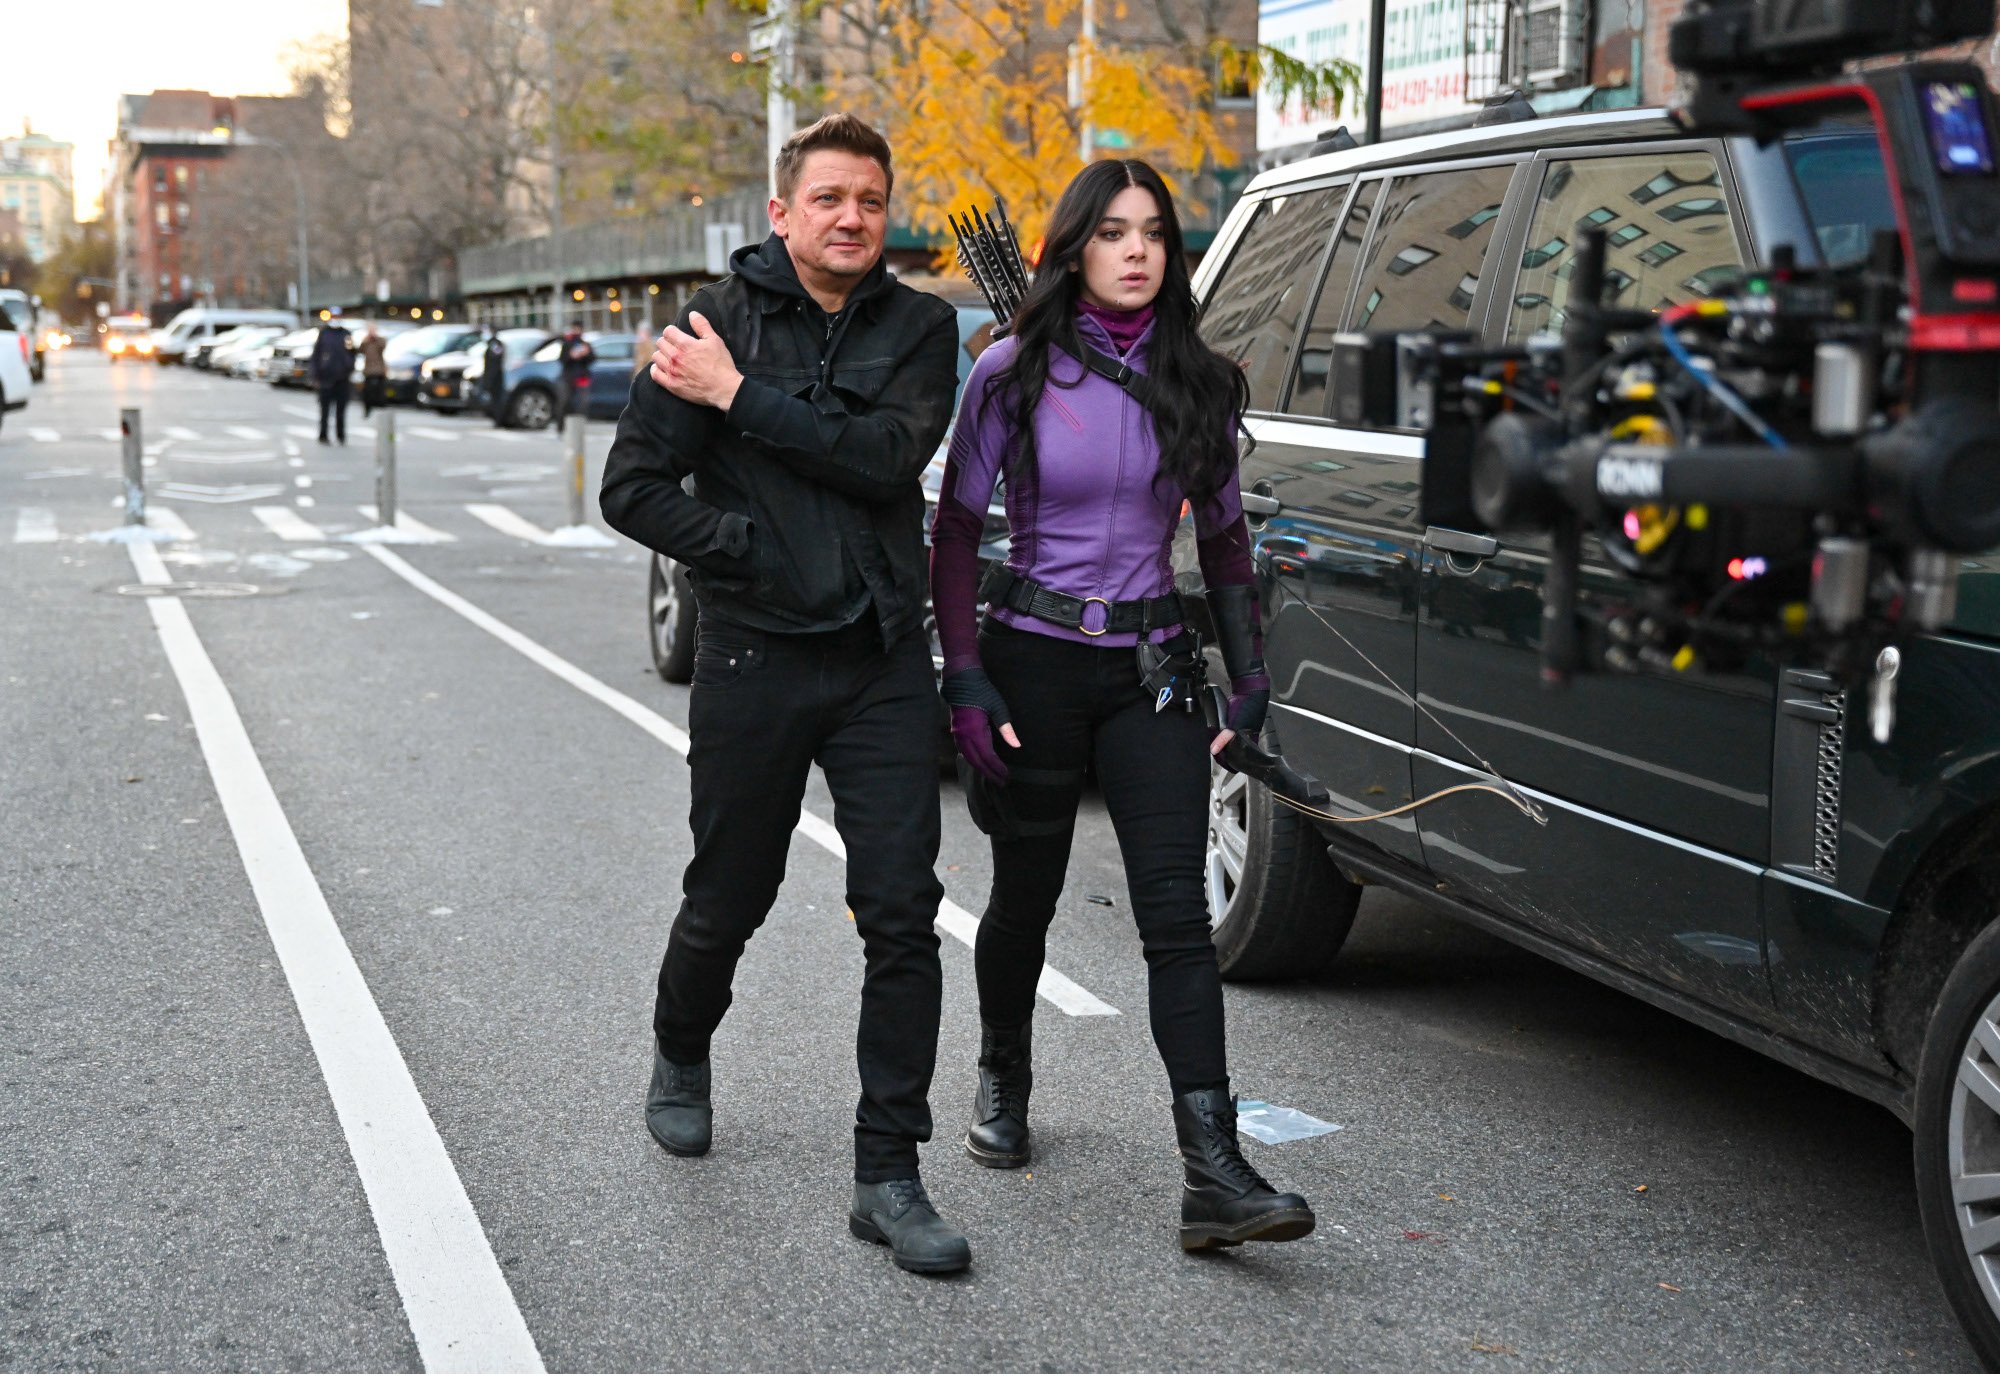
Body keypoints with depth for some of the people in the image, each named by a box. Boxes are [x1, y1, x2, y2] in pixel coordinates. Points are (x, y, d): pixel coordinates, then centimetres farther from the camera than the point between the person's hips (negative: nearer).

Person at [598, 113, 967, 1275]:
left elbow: (890, 457, -15)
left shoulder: (920, 329, 3)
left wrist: (741, 397, -15)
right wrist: (754, 554, -12)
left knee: (903, 913, -5)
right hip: (753, 659, -1)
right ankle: (682, 1060, 44)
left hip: (884, 662, 1)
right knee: (728, 902, 13)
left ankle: (889, 1175, 3)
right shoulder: (720, 321, -1)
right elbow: (632, 490, -3)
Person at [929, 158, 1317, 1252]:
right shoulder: (1014, 375, -3)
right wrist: (965, 678, -10)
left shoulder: (1197, 382, 5)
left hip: (1149, 667, 2)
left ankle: (1214, 1174, -14)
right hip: (1033, 659, -1)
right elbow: (955, 532, -1)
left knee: (1177, 914, -9)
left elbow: (1222, 534, 13)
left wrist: (1248, 669, 5)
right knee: (1025, 897, 12)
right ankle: (1003, 1083, 40)